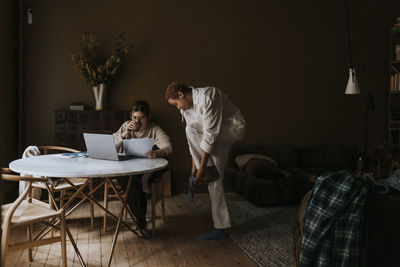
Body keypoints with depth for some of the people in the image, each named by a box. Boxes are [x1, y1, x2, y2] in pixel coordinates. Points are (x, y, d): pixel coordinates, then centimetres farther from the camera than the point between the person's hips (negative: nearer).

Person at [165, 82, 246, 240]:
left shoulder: (207, 97, -26)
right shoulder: (186, 108, 2)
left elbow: (210, 134, -29)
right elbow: (193, 139, 5)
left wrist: (202, 169, -27)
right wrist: (194, 166, 0)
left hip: (234, 127, -8)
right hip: (218, 137, 8)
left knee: (192, 128, -27)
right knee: (215, 178, 2)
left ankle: (209, 169, -13)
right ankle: (220, 227, 10)